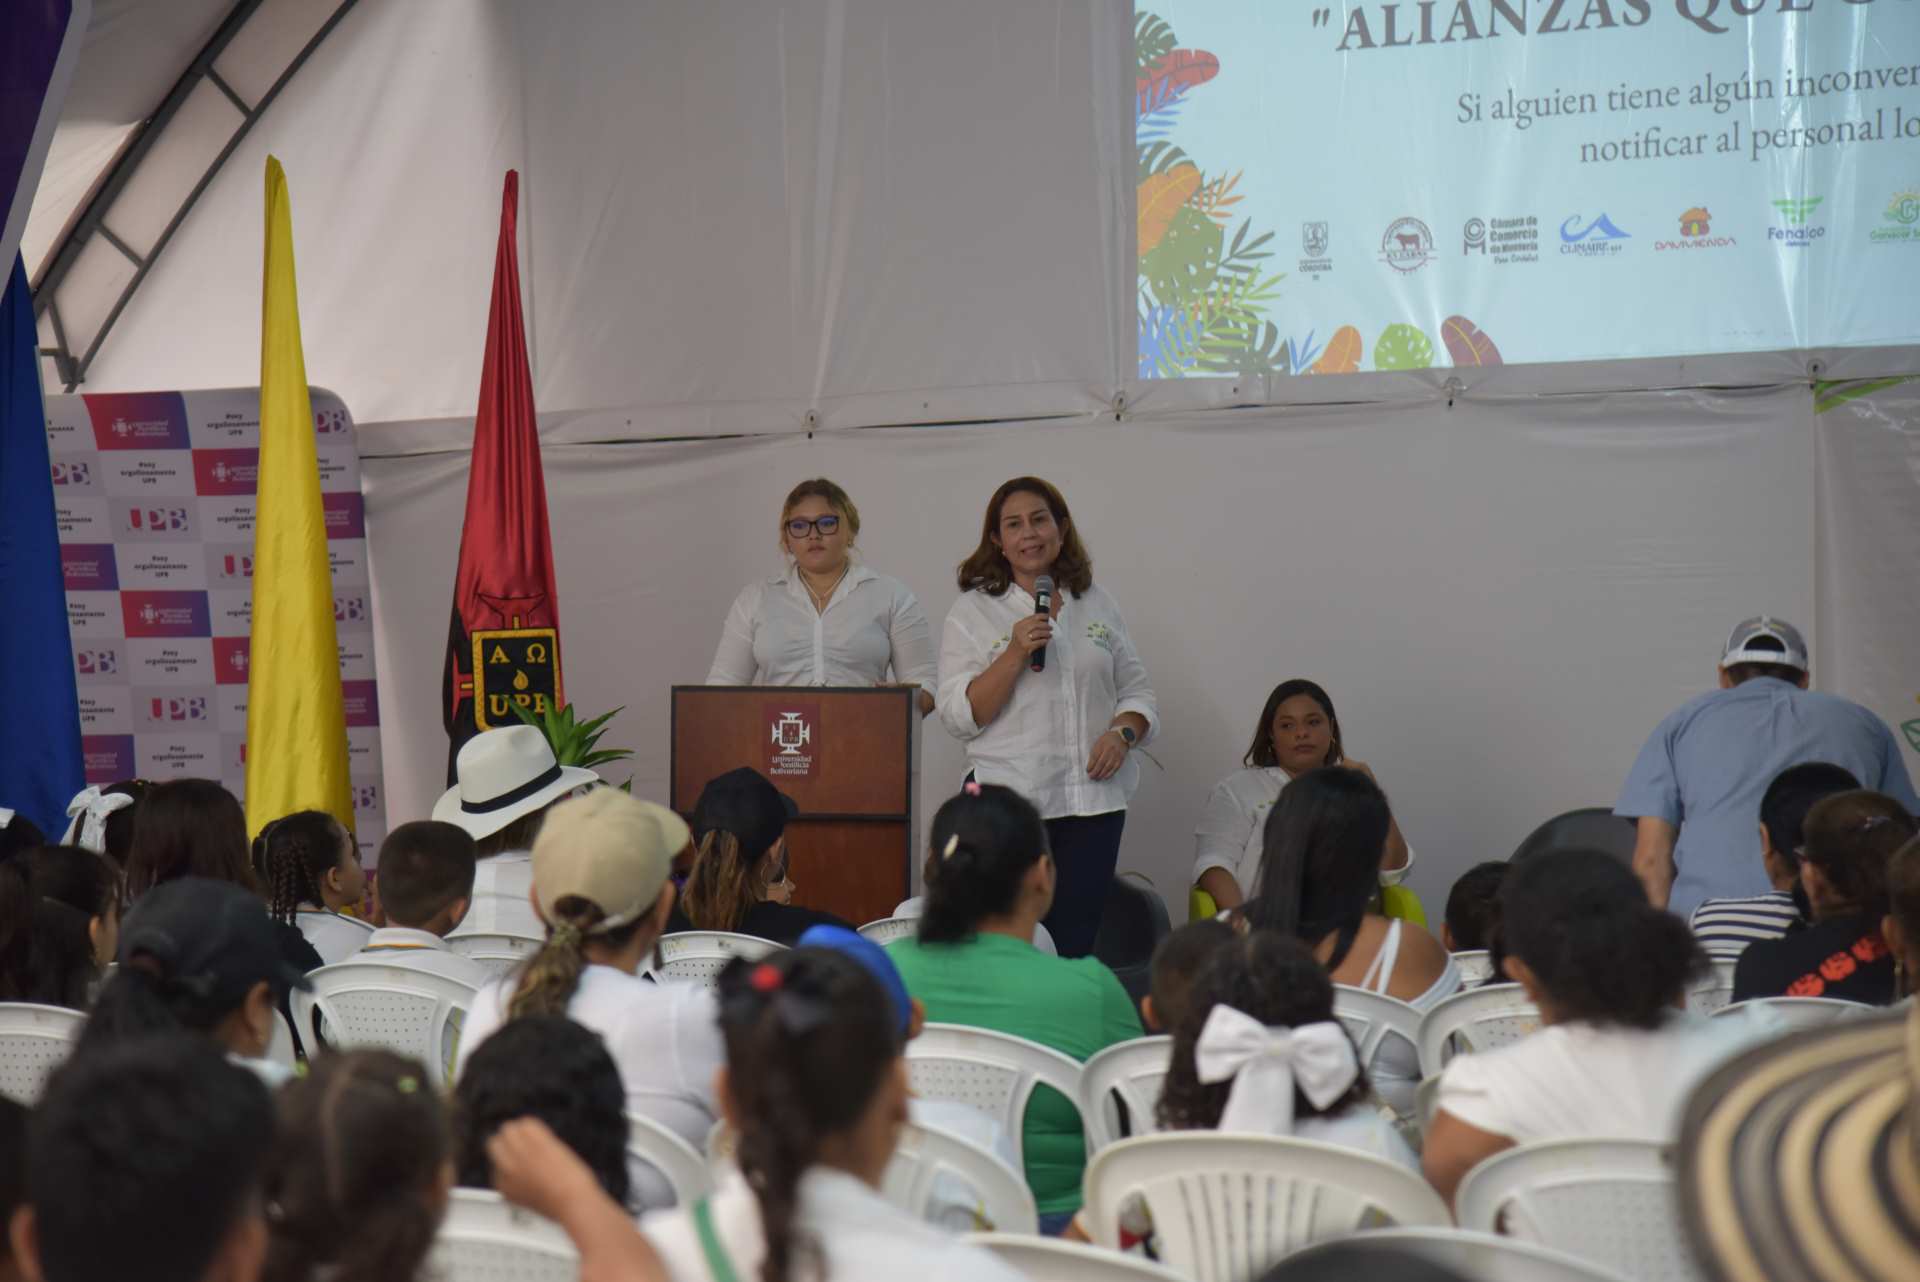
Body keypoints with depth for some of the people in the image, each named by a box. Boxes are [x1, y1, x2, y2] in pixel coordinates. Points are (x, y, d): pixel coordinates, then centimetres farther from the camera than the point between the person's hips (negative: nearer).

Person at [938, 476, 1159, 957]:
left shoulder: (1097, 604, 14)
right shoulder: (973, 611, 3)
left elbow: (1136, 691, 18)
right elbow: (959, 716, -4)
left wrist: (1123, 732, -3)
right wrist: (1016, 654, -15)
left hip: (1095, 800, 3)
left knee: (1076, 944, 2)